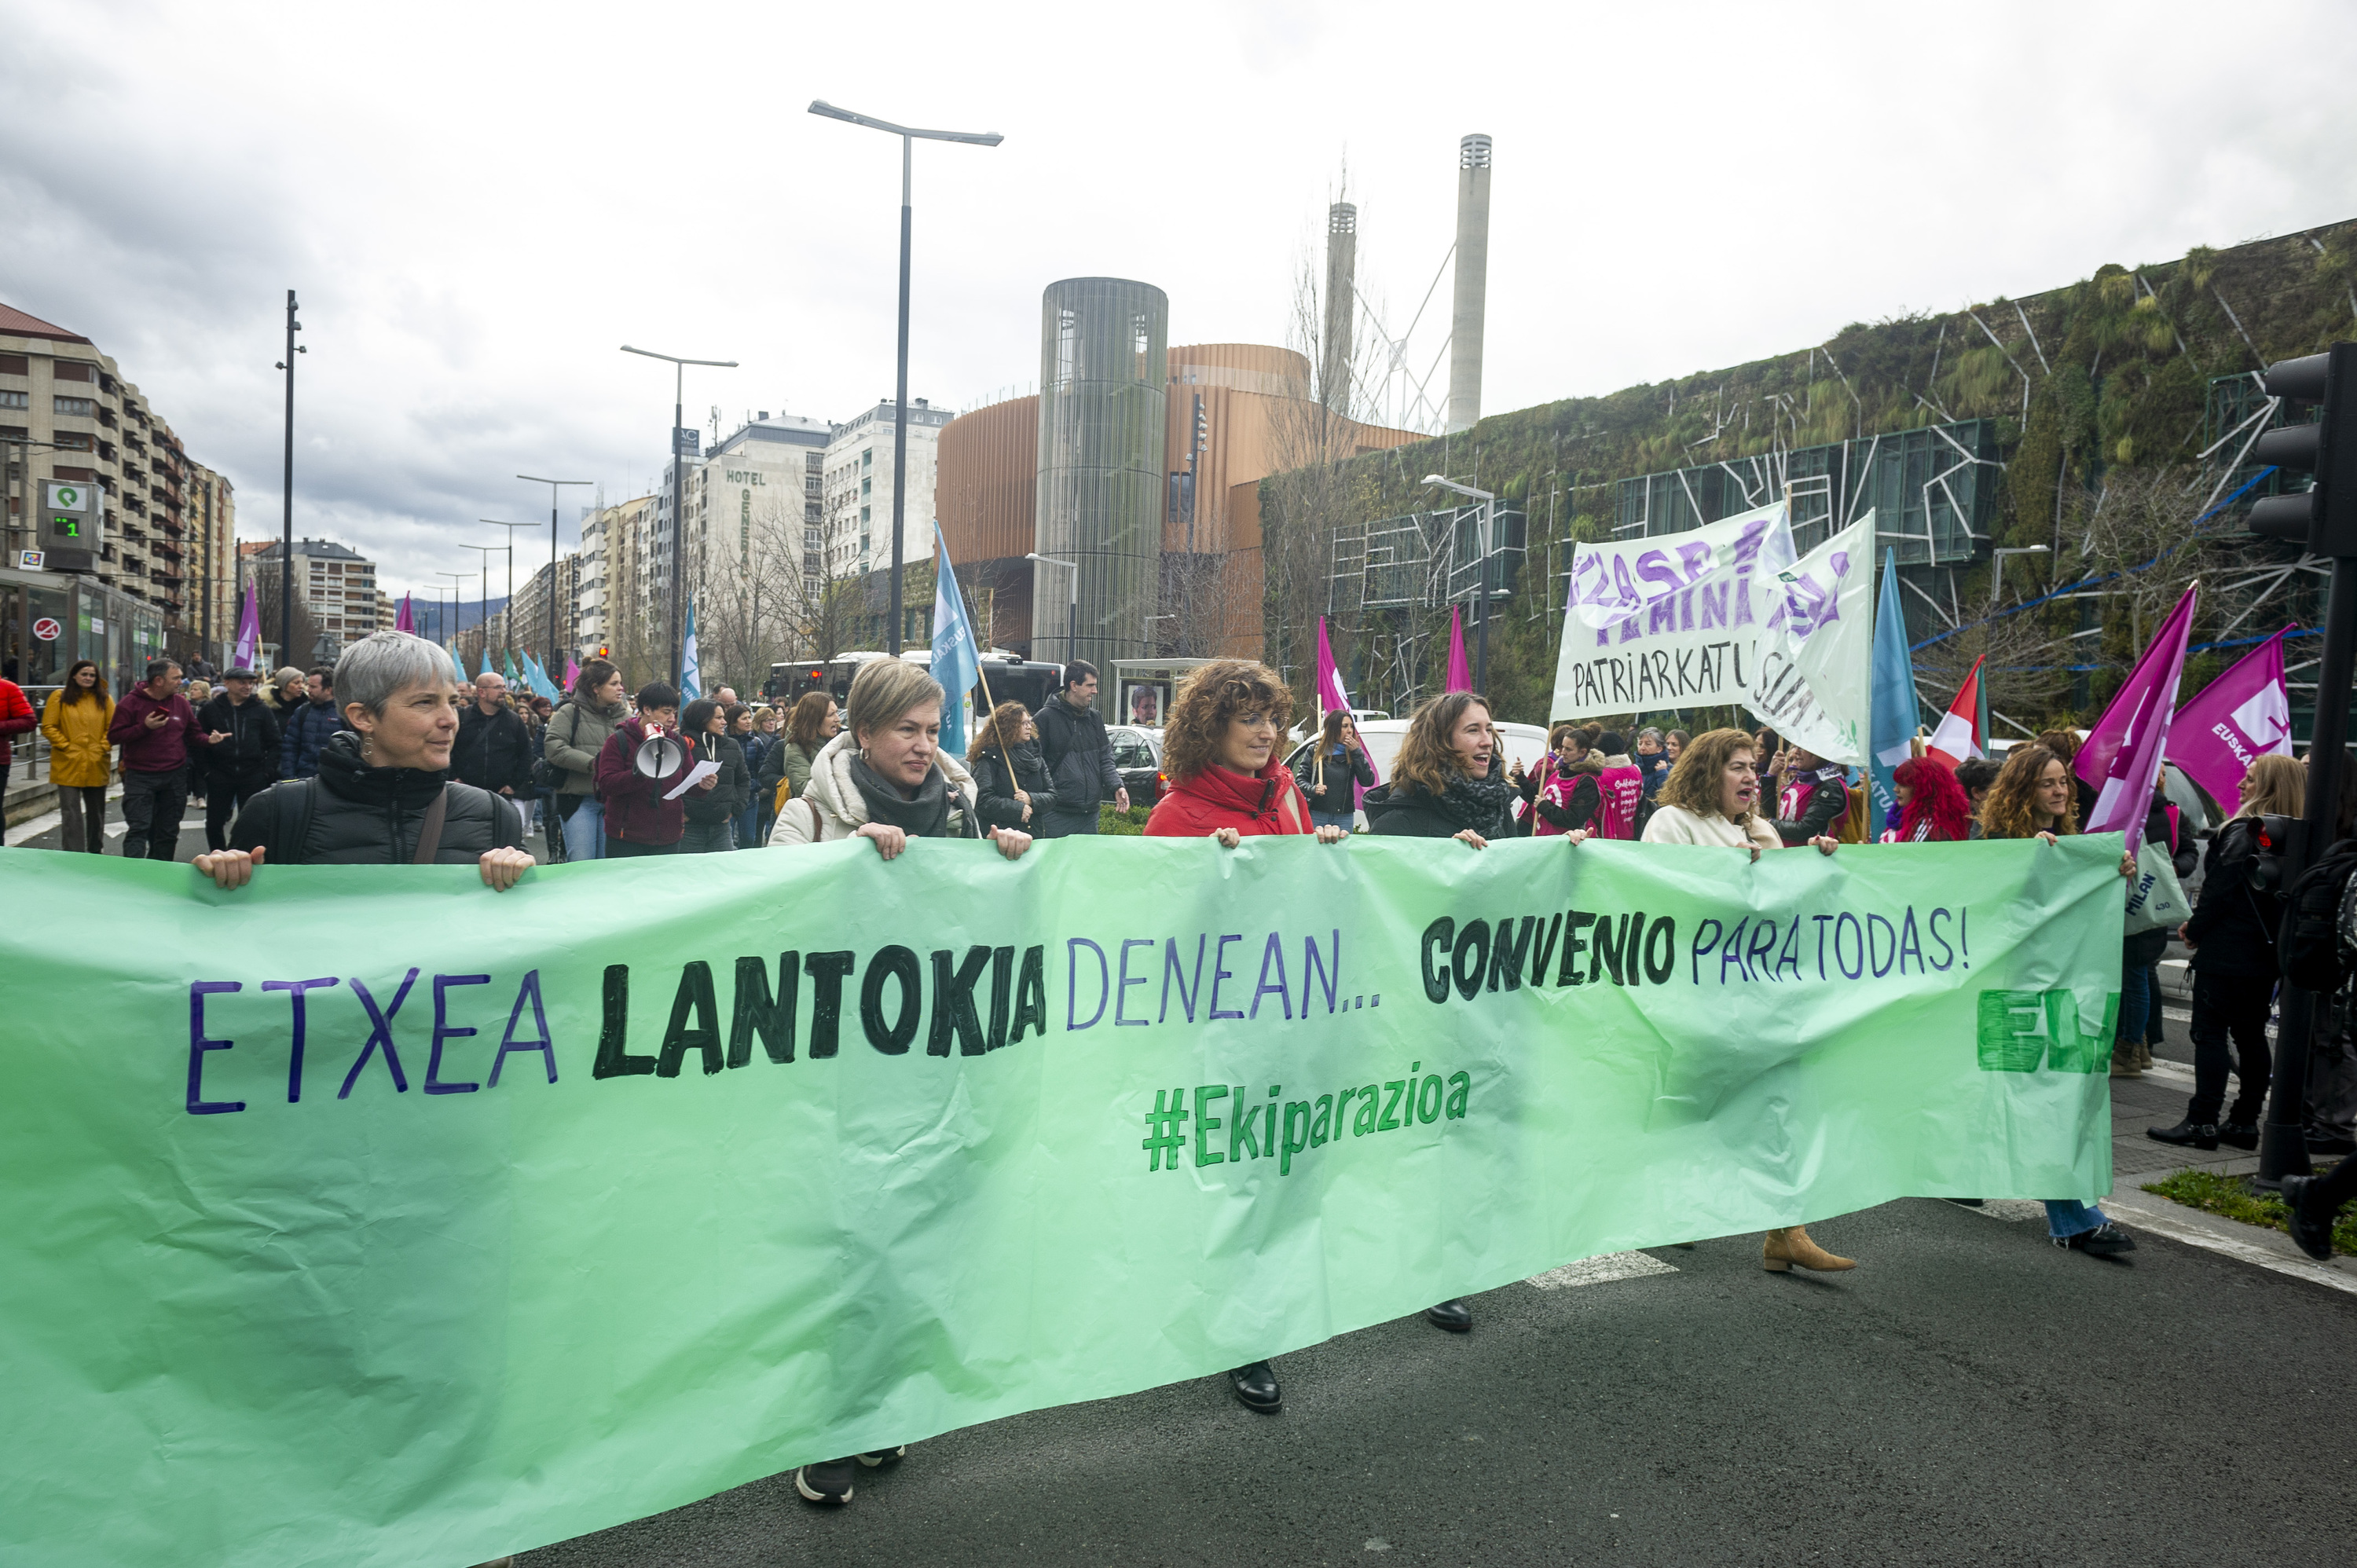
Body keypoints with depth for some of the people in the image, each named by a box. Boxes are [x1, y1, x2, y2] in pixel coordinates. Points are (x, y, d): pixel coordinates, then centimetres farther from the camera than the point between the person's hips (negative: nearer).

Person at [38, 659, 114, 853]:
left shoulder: (104, 699, 6)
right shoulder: (59, 697, 0)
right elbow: (48, 727, -1)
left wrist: (103, 747, -7)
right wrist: (66, 746, -10)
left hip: (97, 766, 2)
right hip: (68, 765, -2)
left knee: (96, 811, 13)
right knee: (71, 813, -4)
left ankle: (96, 852, 26)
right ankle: (74, 855, -2)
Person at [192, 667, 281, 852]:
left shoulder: (261, 709, 4)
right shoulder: (210, 709, 4)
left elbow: (273, 743, 4)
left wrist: (268, 771, -5)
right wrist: (206, 771, -2)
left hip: (253, 777, -1)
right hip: (219, 776, 1)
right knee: (214, 824, 8)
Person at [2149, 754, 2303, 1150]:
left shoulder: (2243, 832, -15)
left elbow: (2218, 890, -16)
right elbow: (2278, 897, 16)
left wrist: (2194, 929, -1)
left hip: (2226, 953, -8)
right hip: (2265, 953, 8)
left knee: (2210, 1033, -5)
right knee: (2251, 1035, 12)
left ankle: (2202, 1122, -4)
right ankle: (2245, 1121, 17)